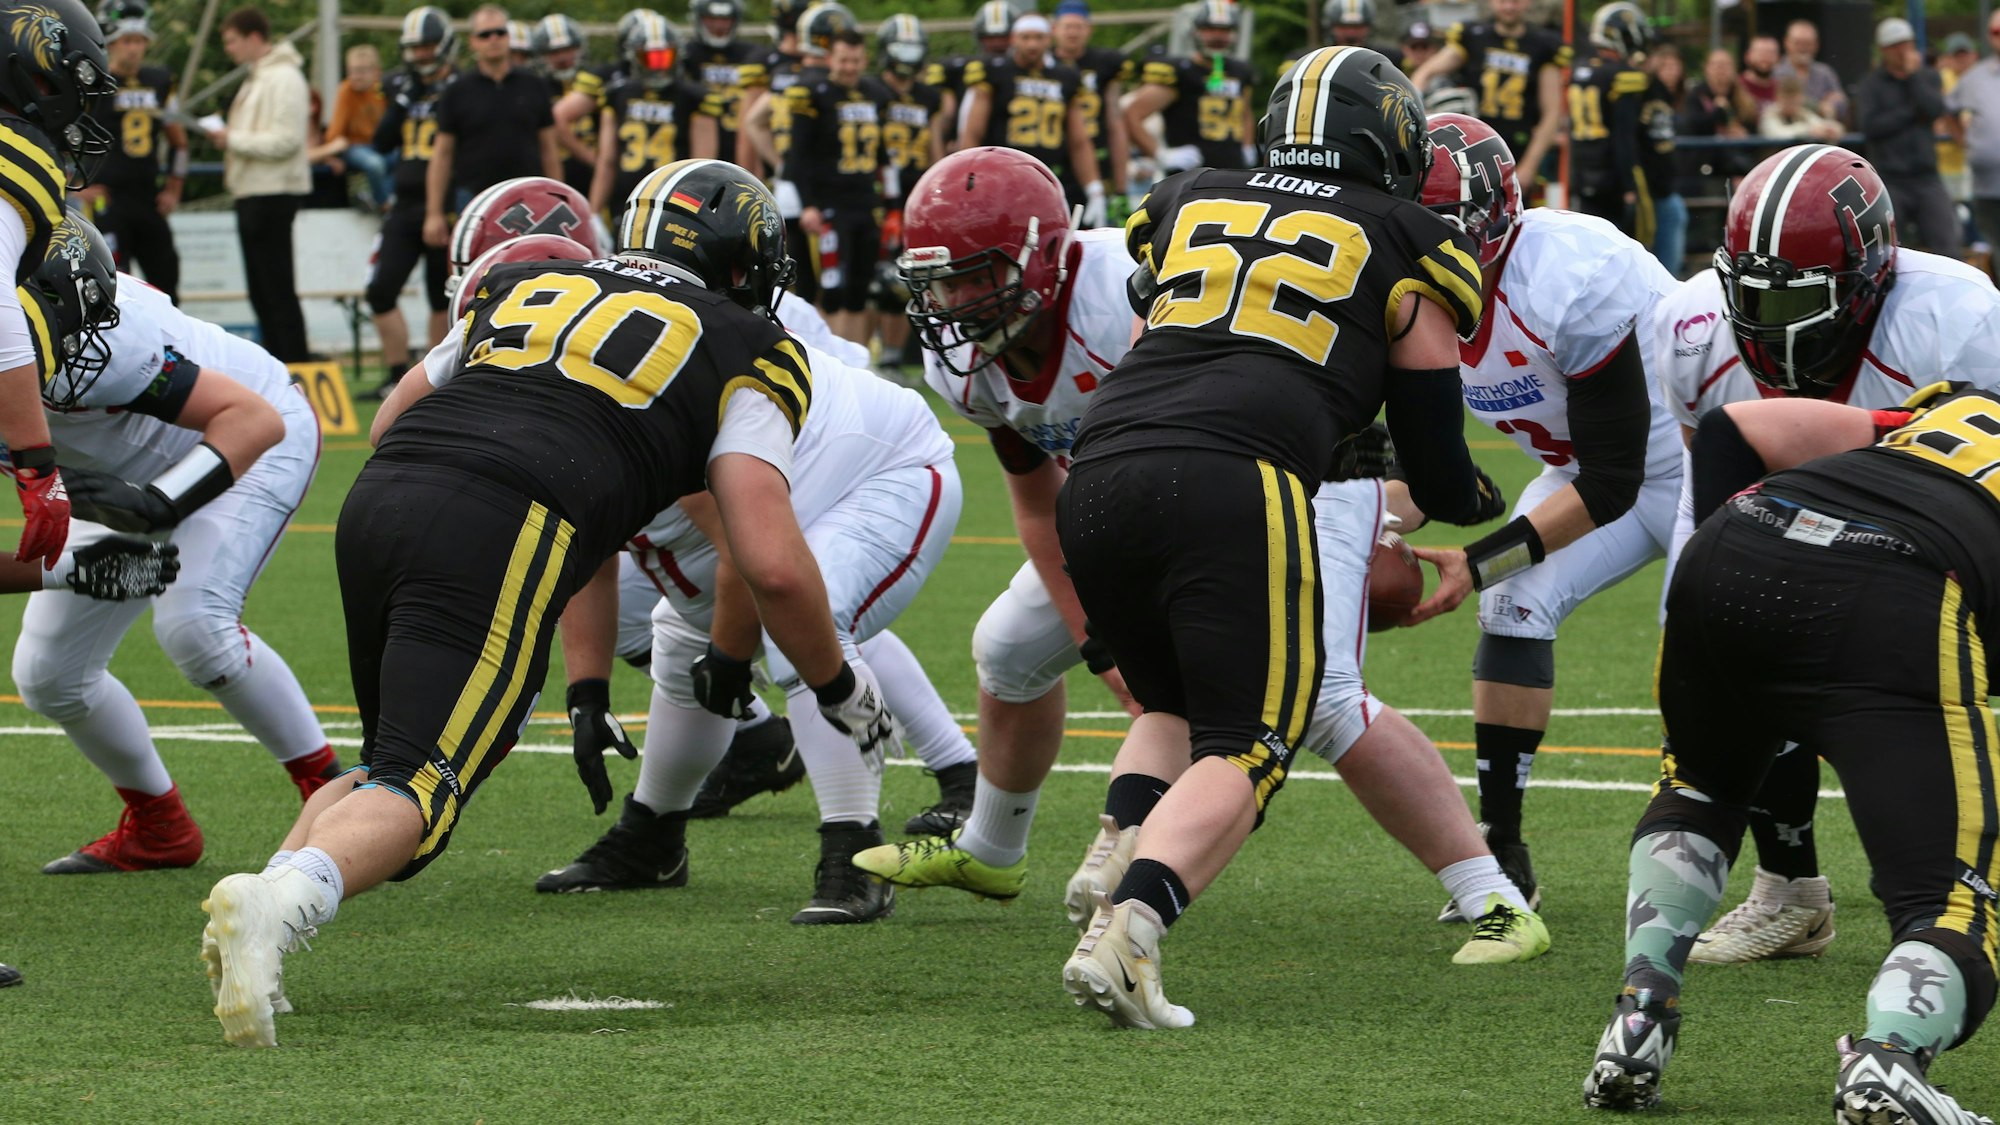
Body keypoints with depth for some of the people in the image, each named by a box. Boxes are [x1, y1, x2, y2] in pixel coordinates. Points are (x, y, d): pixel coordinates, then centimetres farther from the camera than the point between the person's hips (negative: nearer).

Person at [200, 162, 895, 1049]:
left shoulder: (523, 287, 31)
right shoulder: (745, 353, 17)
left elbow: (398, 416, 39)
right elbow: (772, 566, 7)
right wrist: (838, 688, 23)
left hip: (375, 499, 5)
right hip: (500, 535, -5)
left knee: (390, 766, 22)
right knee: (415, 789, -8)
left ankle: (275, 885, -5)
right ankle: (277, 905, -37)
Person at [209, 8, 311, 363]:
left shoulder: (284, 79, -13)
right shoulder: (257, 78, 18)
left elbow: (285, 140, -20)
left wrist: (234, 139, -14)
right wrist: (227, 137, 6)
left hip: (274, 194, -10)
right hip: (252, 195, 10)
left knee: (278, 290, -8)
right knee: (260, 292, 12)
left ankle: (295, 365, -6)